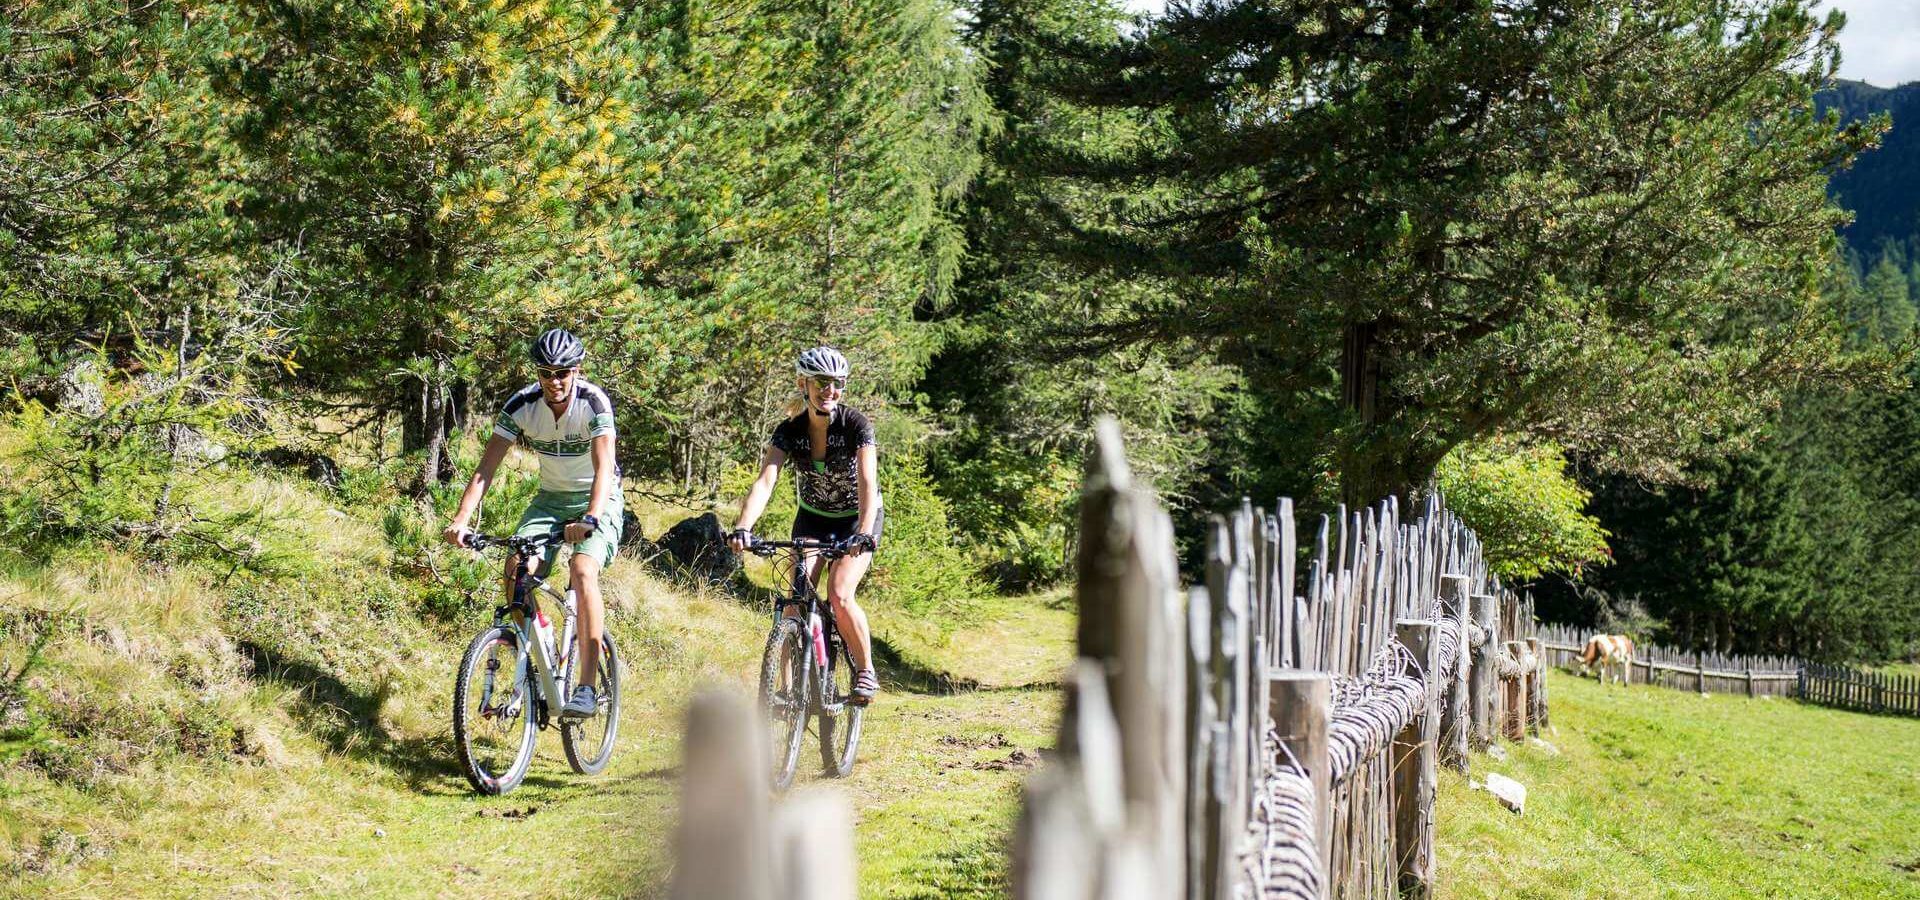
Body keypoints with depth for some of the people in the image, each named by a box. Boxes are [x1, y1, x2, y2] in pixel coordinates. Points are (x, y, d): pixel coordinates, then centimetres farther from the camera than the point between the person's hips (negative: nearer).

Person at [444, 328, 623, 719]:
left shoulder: (594, 402, -23)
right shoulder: (521, 405, -14)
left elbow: (604, 467, -34)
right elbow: (486, 467, -17)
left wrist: (590, 519, -50)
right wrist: (460, 519, -31)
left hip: (598, 500, -4)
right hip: (550, 499, 4)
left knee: (582, 571, -28)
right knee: (516, 568, -19)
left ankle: (587, 688, -29)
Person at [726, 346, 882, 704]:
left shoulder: (856, 425, -24)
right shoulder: (789, 431, -17)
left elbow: (868, 484, -34)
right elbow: (765, 481, -29)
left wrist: (864, 534, -50)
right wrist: (743, 527, -45)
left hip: (858, 517, -3)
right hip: (812, 517, 3)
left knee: (839, 595, -20)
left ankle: (865, 672, -1)